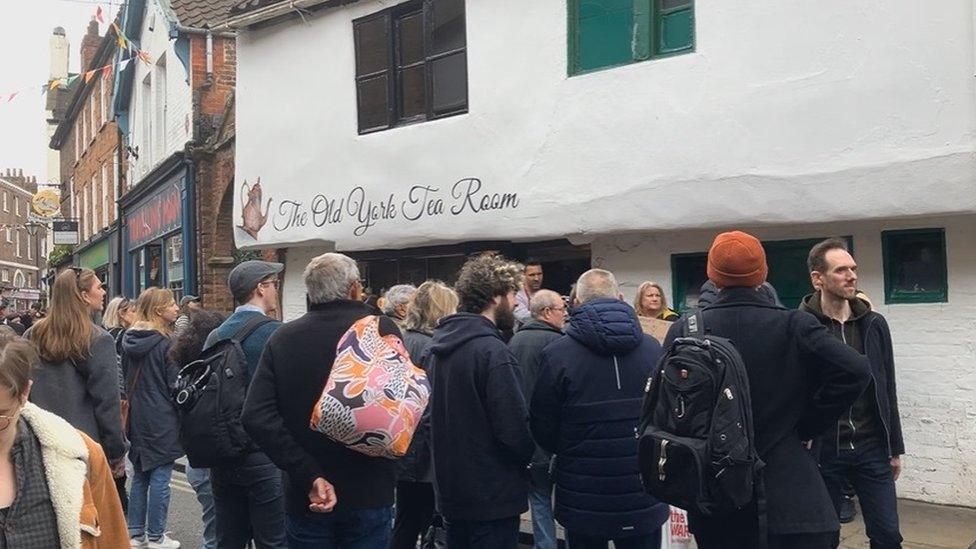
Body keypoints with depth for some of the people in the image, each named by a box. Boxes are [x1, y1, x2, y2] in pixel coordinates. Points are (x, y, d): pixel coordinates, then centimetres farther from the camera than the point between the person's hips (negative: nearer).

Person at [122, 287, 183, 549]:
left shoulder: (129, 340, 7)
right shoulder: (166, 342, -15)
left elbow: (126, 379, 14)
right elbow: (175, 384, -13)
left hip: (137, 417, 7)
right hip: (162, 419, -7)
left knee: (140, 476, 15)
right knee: (160, 478, 0)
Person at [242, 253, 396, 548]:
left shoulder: (282, 338, -4)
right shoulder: (382, 329, -10)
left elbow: (256, 417, -14)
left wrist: (309, 476, -14)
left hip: (305, 500, 2)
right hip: (369, 493, -2)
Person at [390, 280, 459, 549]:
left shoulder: (401, 341, 8)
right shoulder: (431, 348, -17)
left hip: (401, 451, 8)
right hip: (425, 455, -8)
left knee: (404, 526, 16)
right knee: (425, 525, 4)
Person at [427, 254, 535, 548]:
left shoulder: (439, 344, 5)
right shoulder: (492, 351, -21)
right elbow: (515, 431, -23)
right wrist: (527, 458, -3)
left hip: (450, 491, 8)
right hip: (492, 498, -8)